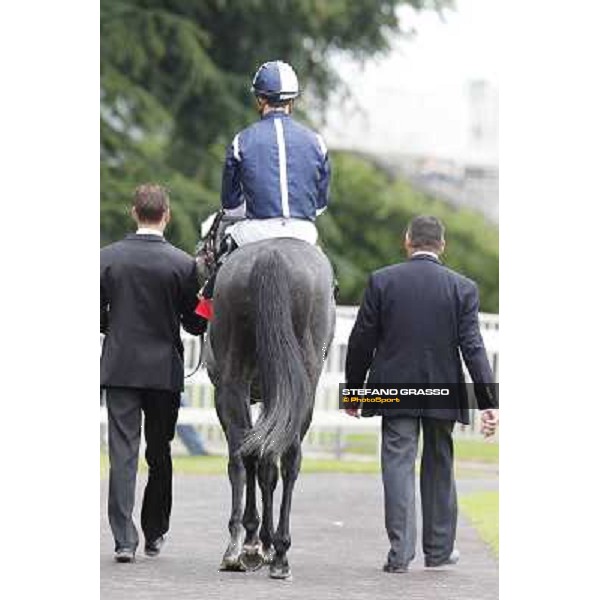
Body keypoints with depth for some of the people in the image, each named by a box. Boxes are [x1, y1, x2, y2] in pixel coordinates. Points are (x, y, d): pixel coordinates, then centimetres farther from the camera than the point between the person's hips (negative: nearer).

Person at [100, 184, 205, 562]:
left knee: (123, 453, -1)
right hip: (165, 370, 0)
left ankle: (124, 540, -10)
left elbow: (95, 314, 1)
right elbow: (195, 323, -2)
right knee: (160, 454, 13)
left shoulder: (109, 258, -3)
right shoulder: (183, 264, -7)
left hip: (120, 368, 0)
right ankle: (155, 534, 23)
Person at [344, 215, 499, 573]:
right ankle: (439, 549, 23)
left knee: (398, 466, 1)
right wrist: (489, 402, -8)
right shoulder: (463, 288, -3)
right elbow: (473, 348, -7)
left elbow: (362, 342, -1)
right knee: (439, 467, 15)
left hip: (396, 391, -1)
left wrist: (354, 389, 10)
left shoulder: (382, 281, -4)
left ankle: (400, 553, -6)